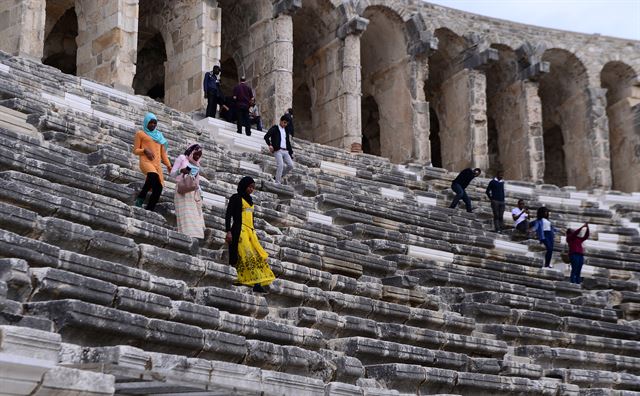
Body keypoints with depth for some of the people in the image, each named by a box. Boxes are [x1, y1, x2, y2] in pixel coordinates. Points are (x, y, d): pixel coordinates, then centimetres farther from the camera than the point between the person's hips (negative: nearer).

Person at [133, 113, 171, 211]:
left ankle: (149, 211, -10)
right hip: (146, 162, -5)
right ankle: (141, 197, -27)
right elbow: (135, 150, 10)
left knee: (158, 189, -13)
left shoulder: (159, 135, 27)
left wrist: (168, 165, 11)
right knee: (153, 176, -39)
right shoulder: (140, 134, 14)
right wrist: (144, 150, -11)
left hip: (157, 164, 5)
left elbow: (163, 152, 25)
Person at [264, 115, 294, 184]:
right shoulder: (274, 128, 3)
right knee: (280, 165, -19)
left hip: (285, 151, 6)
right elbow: (266, 136, -6)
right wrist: (270, 145, -21)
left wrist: (291, 152, 17)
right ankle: (277, 182, -15)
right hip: (278, 150, -6)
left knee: (290, 165, -6)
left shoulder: (286, 131, 22)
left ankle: (280, 176, 11)